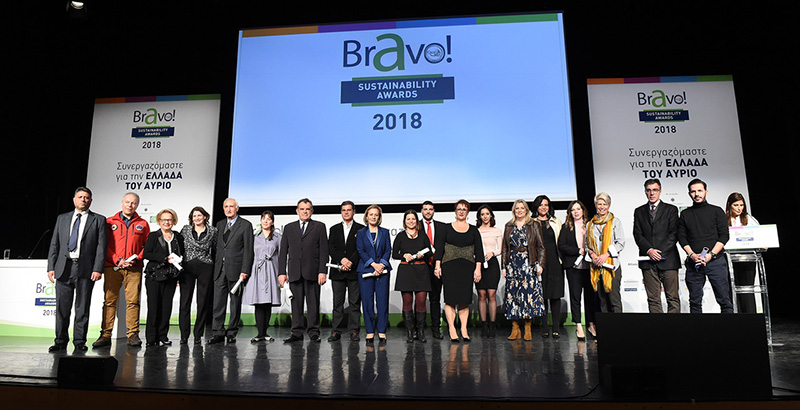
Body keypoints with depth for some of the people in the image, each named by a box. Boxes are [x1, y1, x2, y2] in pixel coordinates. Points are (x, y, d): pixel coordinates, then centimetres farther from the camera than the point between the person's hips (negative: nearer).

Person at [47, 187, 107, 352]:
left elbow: (102, 246, -1)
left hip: (85, 270, -3)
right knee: (62, 307, 6)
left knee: (82, 308, 2)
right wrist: (51, 267, 3)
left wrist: (98, 269, -10)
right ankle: (61, 341, 16)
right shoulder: (62, 218, 15)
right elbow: (54, 244, 13)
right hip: (63, 268, 3)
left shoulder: (98, 220, 5)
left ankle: (79, 342, 10)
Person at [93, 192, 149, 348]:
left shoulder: (143, 224, 11)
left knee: (133, 301, -3)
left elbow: (147, 246, 9)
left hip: (134, 268, 0)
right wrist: (117, 260, -7)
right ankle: (106, 335, 5)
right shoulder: (110, 222, 10)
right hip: (112, 267, 0)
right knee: (109, 300, 1)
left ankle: (133, 335, 2)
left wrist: (136, 259, -6)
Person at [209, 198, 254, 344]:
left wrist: (245, 270, -12)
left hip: (236, 270, -4)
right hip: (219, 270, 4)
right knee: (218, 302, 2)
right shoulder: (219, 224, 16)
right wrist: (214, 267, 6)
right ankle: (218, 333, 9)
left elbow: (248, 249, -6)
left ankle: (231, 333, 13)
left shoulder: (246, 225, -1)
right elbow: (217, 247, 15)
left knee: (235, 303, 4)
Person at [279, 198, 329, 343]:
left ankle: (313, 332, 10)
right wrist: (281, 272, 2)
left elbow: (323, 251, 2)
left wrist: (322, 271, -7)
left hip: (312, 271, -2)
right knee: (296, 303, 4)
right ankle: (297, 333, 11)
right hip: (294, 272, 2)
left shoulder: (319, 227, 8)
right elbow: (283, 252, 11)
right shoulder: (289, 228, 15)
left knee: (313, 303, 2)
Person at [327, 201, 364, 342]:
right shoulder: (334, 229, 15)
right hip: (337, 272, 2)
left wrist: (351, 262, -15)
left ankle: (354, 331, 7)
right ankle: (336, 331, 9)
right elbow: (330, 248, 4)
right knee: (337, 303, 4)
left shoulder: (361, 229, 7)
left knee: (354, 302, 1)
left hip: (355, 271, -2)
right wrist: (342, 259, -12)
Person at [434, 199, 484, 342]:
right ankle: (452, 330, 1)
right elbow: (439, 247, 5)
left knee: (465, 299, 1)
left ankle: (464, 330, 9)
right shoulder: (447, 228, 8)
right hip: (449, 267, -1)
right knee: (450, 298, -5)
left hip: (467, 268, 1)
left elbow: (479, 250, 8)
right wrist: (438, 266, -3)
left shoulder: (473, 230, 11)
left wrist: (478, 269, -1)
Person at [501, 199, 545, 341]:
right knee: (512, 292, -2)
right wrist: (504, 266, 7)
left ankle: (528, 329, 3)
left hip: (529, 263, -2)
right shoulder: (509, 226, 14)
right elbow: (505, 247, 13)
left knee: (529, 292, -6)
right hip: (512, 263, 2)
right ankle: (515, 329, 4)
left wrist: (540, 264, -7)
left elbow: (541, 246, 3)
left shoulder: (534, 225, 6)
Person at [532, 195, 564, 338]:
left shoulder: (556, 222, 14)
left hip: (554, 261, 1)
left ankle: (555, 328, 7)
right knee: (542, 295, 1)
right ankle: (544, 327, 9)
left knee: (555, 295, 0)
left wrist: (561, 259, 2)